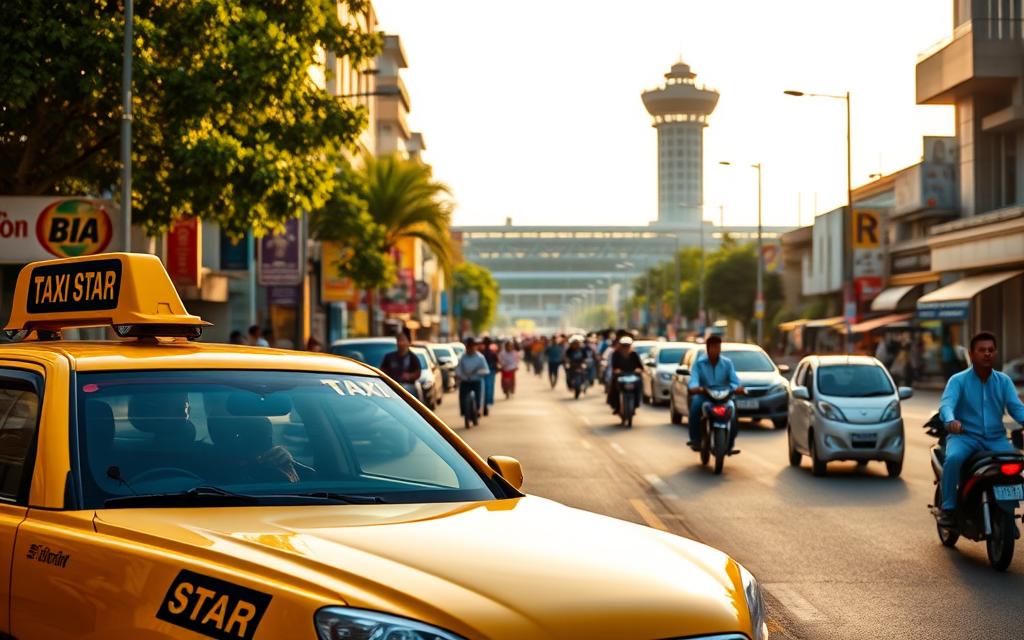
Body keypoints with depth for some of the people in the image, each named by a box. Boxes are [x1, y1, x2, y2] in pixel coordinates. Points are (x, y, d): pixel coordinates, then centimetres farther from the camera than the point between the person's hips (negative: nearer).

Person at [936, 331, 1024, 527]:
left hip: (996, 438, 3)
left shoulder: (1004, 381, 9)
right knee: (953, 458, -33)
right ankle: (948, 508, -19)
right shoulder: (958, 380, -2)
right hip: (965, 436, -3)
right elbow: (946, 404, -20)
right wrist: (951, 420, -44)